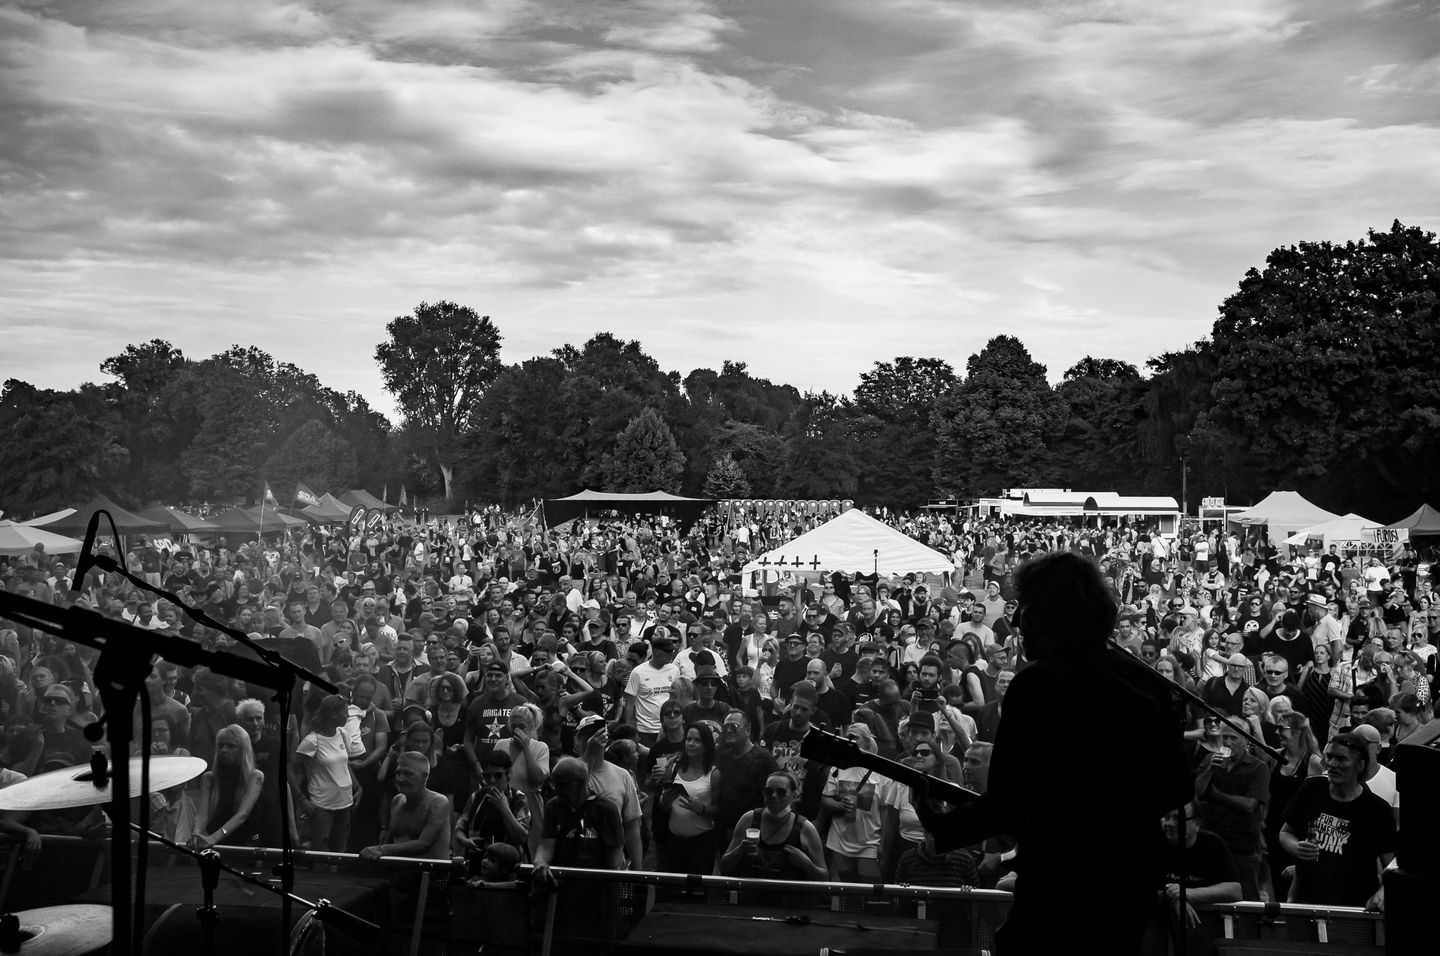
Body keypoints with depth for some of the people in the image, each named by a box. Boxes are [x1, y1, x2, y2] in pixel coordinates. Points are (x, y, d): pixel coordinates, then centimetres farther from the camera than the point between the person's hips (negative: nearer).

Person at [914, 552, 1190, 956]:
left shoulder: (1036, 686, -16)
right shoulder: (1149, 682, 3)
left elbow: (1005, 804, -17)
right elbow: (1177, 789, 9)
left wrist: (941, 827, -2)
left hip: (1062, 880, -6)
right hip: (1136, 873, 6)